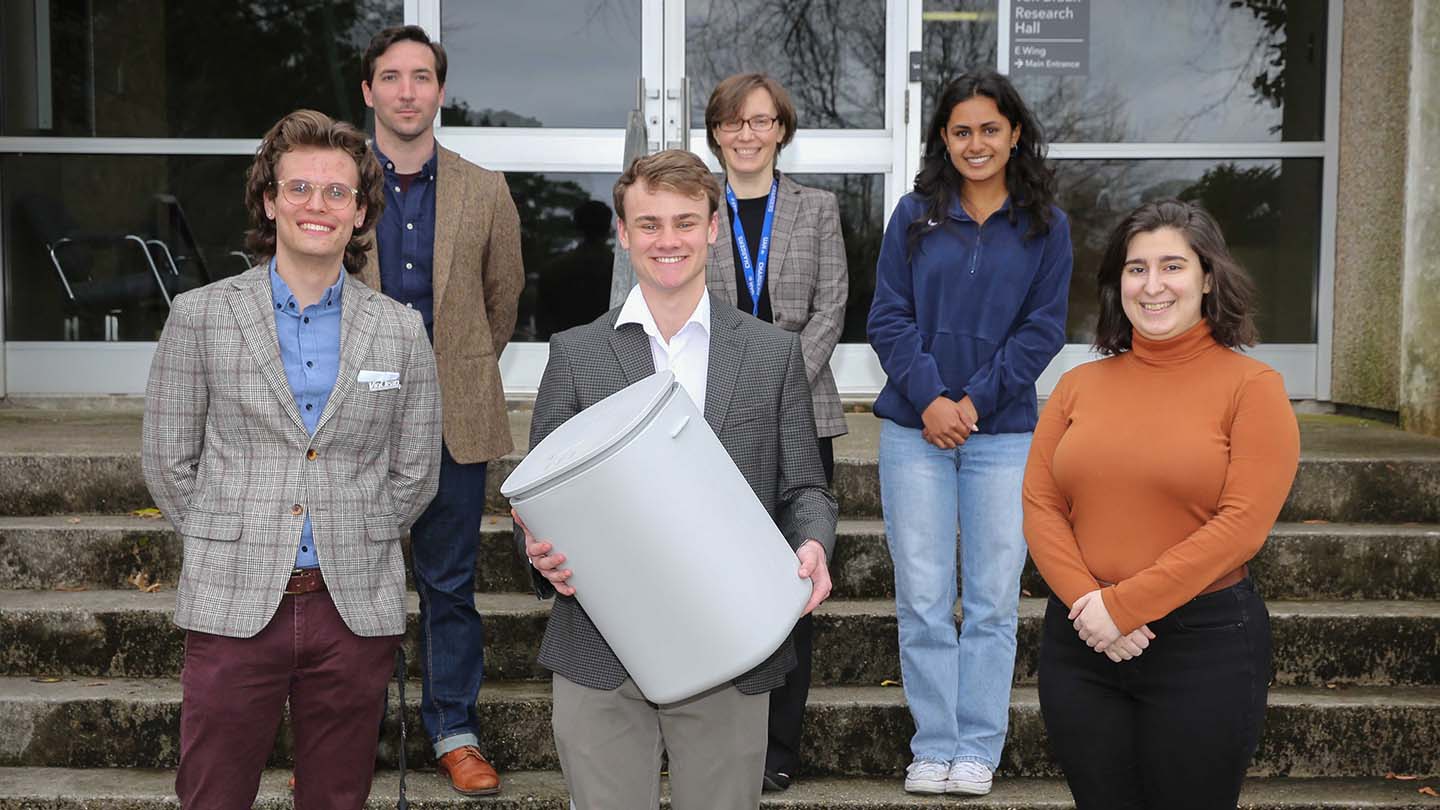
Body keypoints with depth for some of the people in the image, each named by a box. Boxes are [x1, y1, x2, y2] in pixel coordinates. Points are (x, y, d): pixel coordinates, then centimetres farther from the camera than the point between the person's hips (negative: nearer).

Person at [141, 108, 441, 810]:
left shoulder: (402, 331, 4)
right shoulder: (200, 316, 1)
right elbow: (167, 462, 6)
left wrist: (353, 545, 6)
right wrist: (232, 545, 5)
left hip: (356, 612, 1)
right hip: (234, 610, -1)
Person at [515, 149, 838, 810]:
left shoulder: (774, 353, 7)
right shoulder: (575, 354, 6)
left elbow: (803, 489, 8)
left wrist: (812, 546, -13)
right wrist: (543, 553, -14)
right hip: (599, 655, 0)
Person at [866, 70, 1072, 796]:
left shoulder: (1046, 226, 5)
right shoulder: (914, 216, 6)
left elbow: (1042, 329, 0)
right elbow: (888, 316, 1)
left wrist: (973, 401, -11)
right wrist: (929, 397, -13)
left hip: (1003, 431, 0)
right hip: (916, 429, 0)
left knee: (993, 598, 4)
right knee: (923, 597, 2)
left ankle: (979, 750, 15)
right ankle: (934, 747, 13)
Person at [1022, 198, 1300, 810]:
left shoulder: (1251, 386, -5)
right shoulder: (1080, 385, 7)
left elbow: (1241, 524, -13)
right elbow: (1039, 504, 1)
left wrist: (1123, 606, -16)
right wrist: (1086, 601, -14)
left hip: (1204, 643, -3)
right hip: (1081, 641, 4)